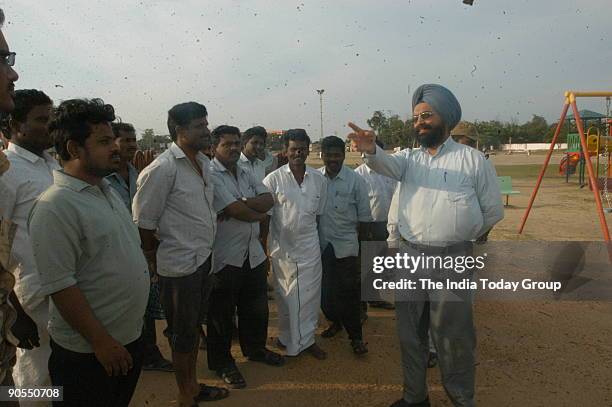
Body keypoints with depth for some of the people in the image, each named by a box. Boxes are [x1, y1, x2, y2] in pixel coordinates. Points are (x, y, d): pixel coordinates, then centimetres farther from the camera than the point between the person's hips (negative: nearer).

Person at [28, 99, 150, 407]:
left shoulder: (106, 190, 7)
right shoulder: (55, 207, -21)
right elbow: (59, 286, -24)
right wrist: (101, 341, -20)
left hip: (129, 337, 8)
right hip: (88, 353, -8)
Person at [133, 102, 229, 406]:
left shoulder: (204, 162, 6)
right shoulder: (162, 169, -19)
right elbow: (144, 223, -16)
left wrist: (204, 249, 14)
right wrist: (156, 262, -6)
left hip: (203, 258, 8)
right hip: (178, 265, -7)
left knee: (194, 326, 22)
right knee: (182, 333, 10)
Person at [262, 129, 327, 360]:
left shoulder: (318, 179, 1)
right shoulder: (274, 179, -8)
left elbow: (318, 214, 10)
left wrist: (312, 236, 11)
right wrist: (263, 251, -4)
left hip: (310, 247, 2)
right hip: (282, 247, -2)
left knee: (310, 294, 9)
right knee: (286, 296, 10)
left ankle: (306, 339, 26)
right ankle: (288, 339, 28)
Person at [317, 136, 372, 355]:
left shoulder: (355, 180, -8)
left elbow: (364, 216, -1)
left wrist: (359, 241, 2)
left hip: (346, 245, -3)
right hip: (321, 244, 3)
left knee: (349, 292, 4)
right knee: (325, 290, 15)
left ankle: (356, 336, 20)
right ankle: (335, 321, 40)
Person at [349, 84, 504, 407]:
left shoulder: (472, 159, 0)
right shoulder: (410, 159, 10)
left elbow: (493, 211, 6)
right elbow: (387, 164, -14)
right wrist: (370, 149, -35)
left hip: (452, 259, -4)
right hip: (410, 257, 4)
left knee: (453, 337, 4)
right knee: (410, 332, 14)